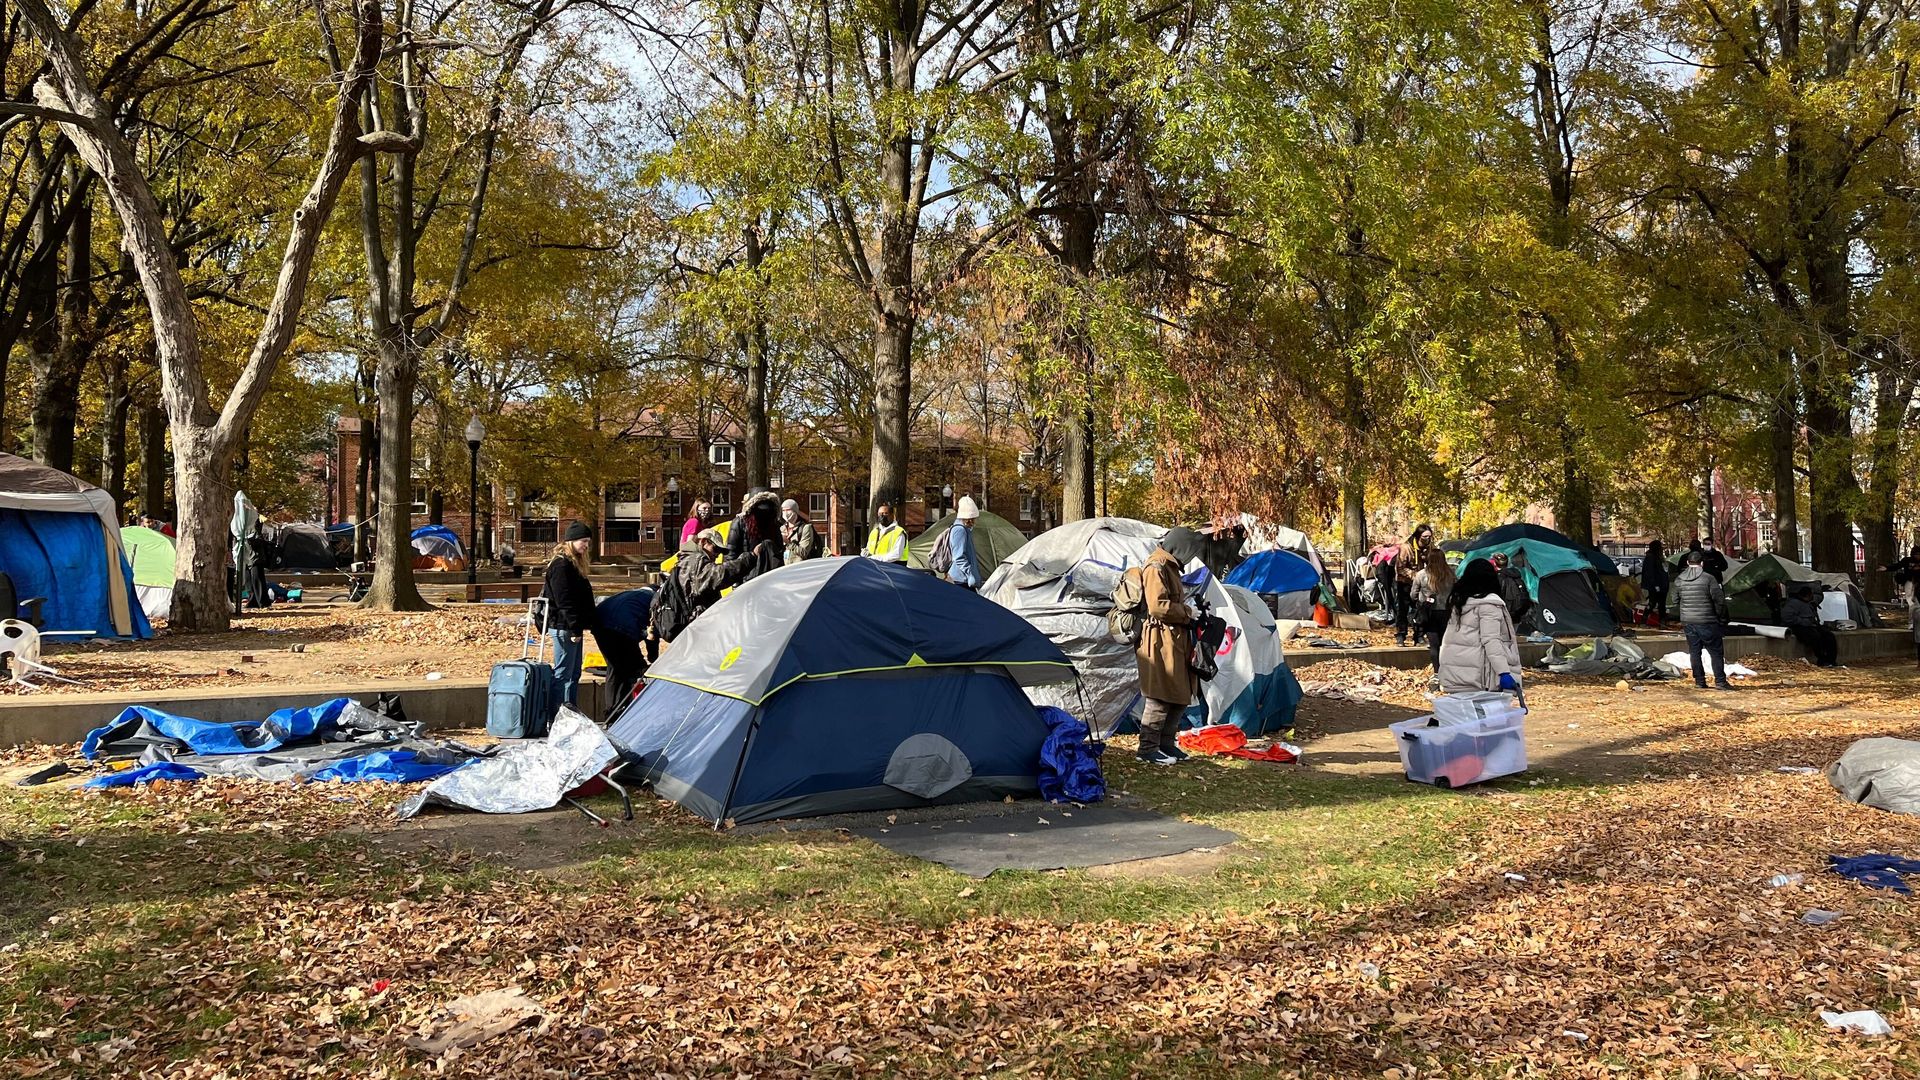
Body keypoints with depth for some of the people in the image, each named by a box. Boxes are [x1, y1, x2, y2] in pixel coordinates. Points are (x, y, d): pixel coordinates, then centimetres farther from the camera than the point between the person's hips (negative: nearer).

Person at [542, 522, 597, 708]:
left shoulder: (574, 563, 17)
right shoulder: (560, 565, -15)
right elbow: (564, 600, -20)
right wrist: (575, 628, -20)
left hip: (573, 628, 10)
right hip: (563, 627, -10)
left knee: (574, 673, 13)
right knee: (563, 674, -6)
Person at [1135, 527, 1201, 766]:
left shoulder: (1169, 567, 19)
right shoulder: (1156, 568, -14)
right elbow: (1157, 606, -23)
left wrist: (1187, 610, 11)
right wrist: (1187, 613, -12)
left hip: (1174, 641, 11)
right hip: (1160, 641, -11)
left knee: (1181, 694, 13)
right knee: (1160, 695, -6)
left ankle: (1166, 743, 22)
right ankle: (1148, 749, 0)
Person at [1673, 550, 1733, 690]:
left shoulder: (1679, 580, 3)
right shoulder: (1708, 578, -11)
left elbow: (1675, 601, 11)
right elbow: (1719, 599, -9)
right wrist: (1719, 614, 8)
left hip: (1688, 622, 4)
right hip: (1707, 622, -4)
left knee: (1694, 652, 11)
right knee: (1716, 652, 3)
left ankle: (1699, 681, 12)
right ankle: (1720, 681, -1)